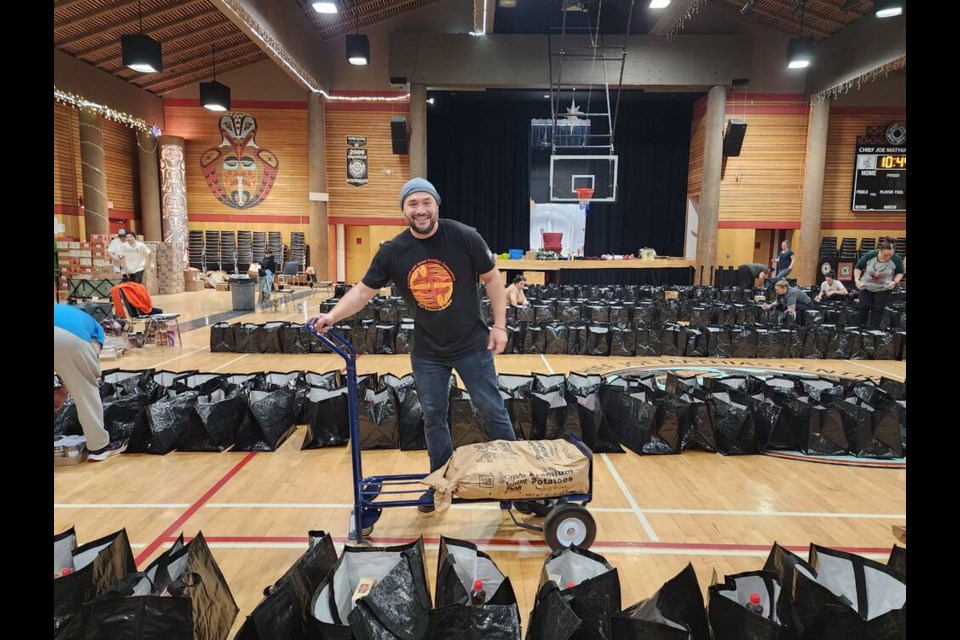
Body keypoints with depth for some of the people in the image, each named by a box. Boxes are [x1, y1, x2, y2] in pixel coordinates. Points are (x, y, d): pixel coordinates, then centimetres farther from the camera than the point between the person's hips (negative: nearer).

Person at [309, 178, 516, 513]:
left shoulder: (465, 237, -14)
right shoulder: (392, 251, -8)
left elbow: (491, 277, -4)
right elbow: (364, 290, -1)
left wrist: (499, 325, -5)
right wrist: (332, 315, -14)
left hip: (472, 345, -2)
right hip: (427, 351, 3)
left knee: (492, 409, 7)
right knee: (433, 416, 12)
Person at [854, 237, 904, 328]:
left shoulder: (896, 259, -22)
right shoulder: (869, 255, -23)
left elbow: (900, 272, -2)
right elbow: (858, 267, -6)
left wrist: (895, 281, -20)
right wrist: (857, 279, -19)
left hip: (884, 288, 0)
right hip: (867, 285, 0)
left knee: (878, 309, 2)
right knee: (864, 306, 4)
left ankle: (874, 328, 15)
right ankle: (861, 326, 25)